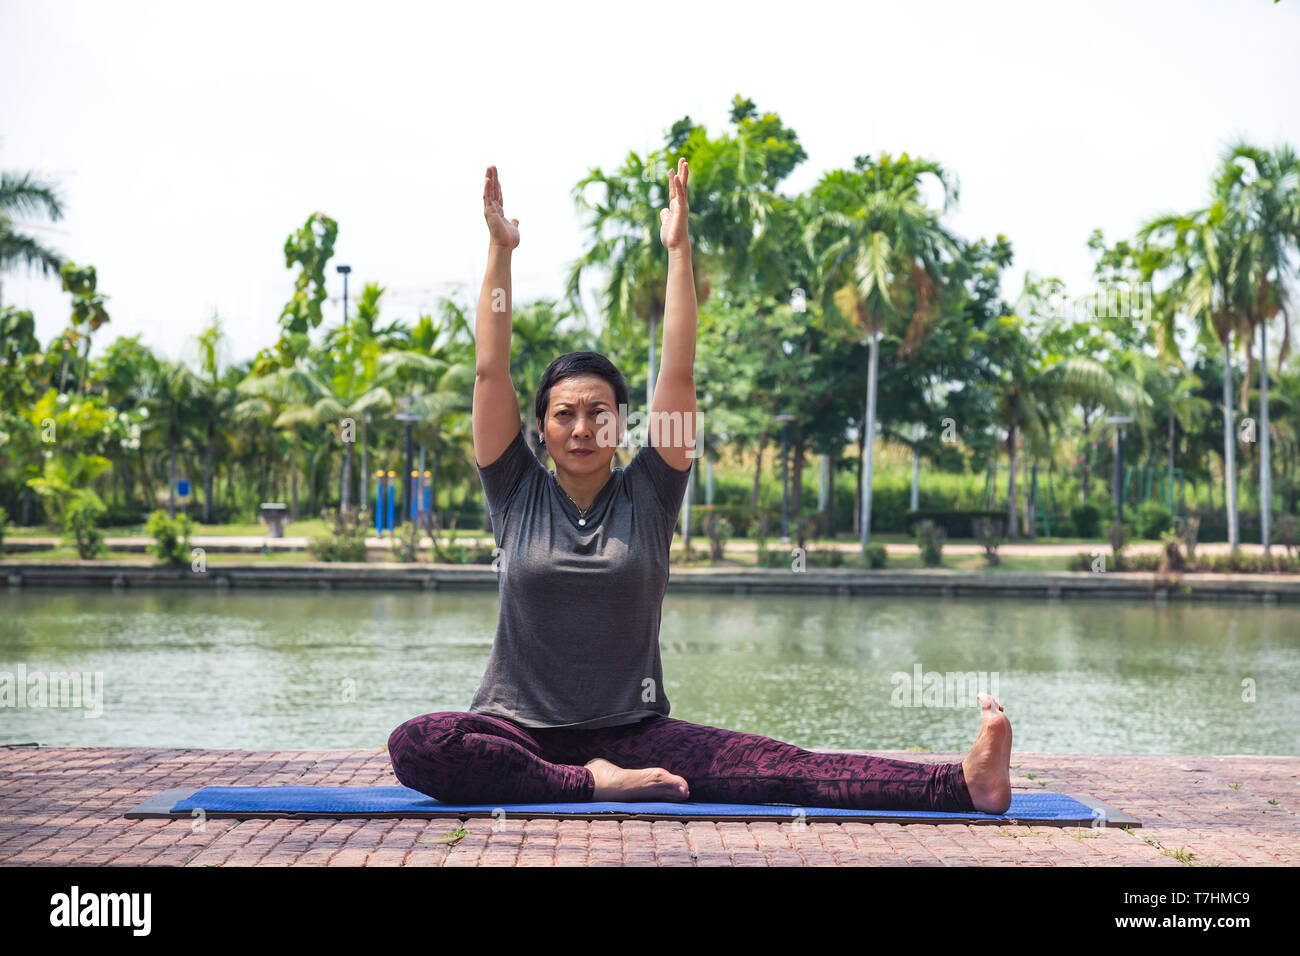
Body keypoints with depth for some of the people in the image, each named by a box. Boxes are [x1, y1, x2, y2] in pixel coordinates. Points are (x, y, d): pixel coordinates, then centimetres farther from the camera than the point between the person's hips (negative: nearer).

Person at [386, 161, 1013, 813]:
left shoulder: (647, 495, 5)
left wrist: (679, 251, -6)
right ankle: (592, 784, -29)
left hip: (631, 731, 0)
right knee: (416, 745, -32)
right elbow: (491, 371, -2)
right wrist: (499, 251, -4)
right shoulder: (517, 495, 4)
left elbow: (679, 374, -2)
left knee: (779, 768, -20)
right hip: (521, 729, 0)